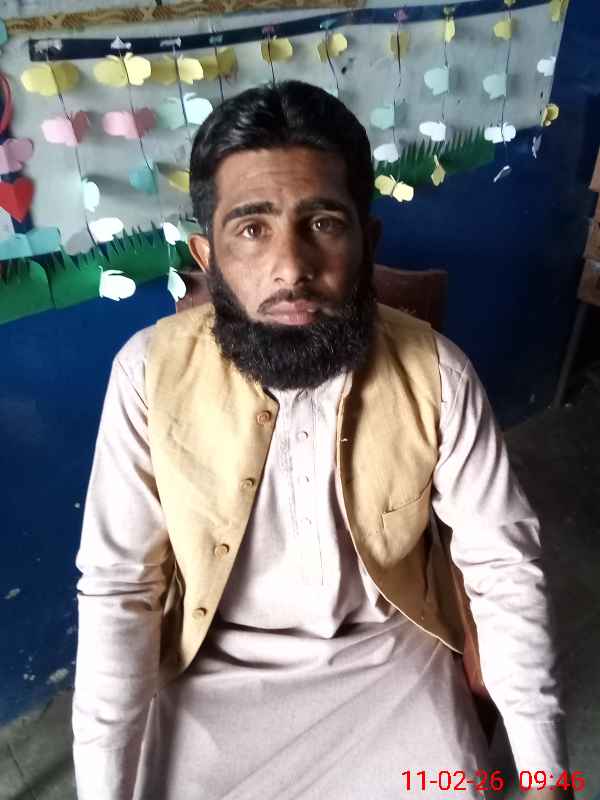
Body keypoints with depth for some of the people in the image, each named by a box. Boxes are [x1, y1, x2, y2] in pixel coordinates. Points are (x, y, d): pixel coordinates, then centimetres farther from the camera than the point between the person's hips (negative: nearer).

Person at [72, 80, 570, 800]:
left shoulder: (435, 374, -18)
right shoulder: (151, 373, -19)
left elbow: (502, 563, -9)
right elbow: (118, 588, -13)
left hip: (389, 653, 1)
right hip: (217, 668, 0)